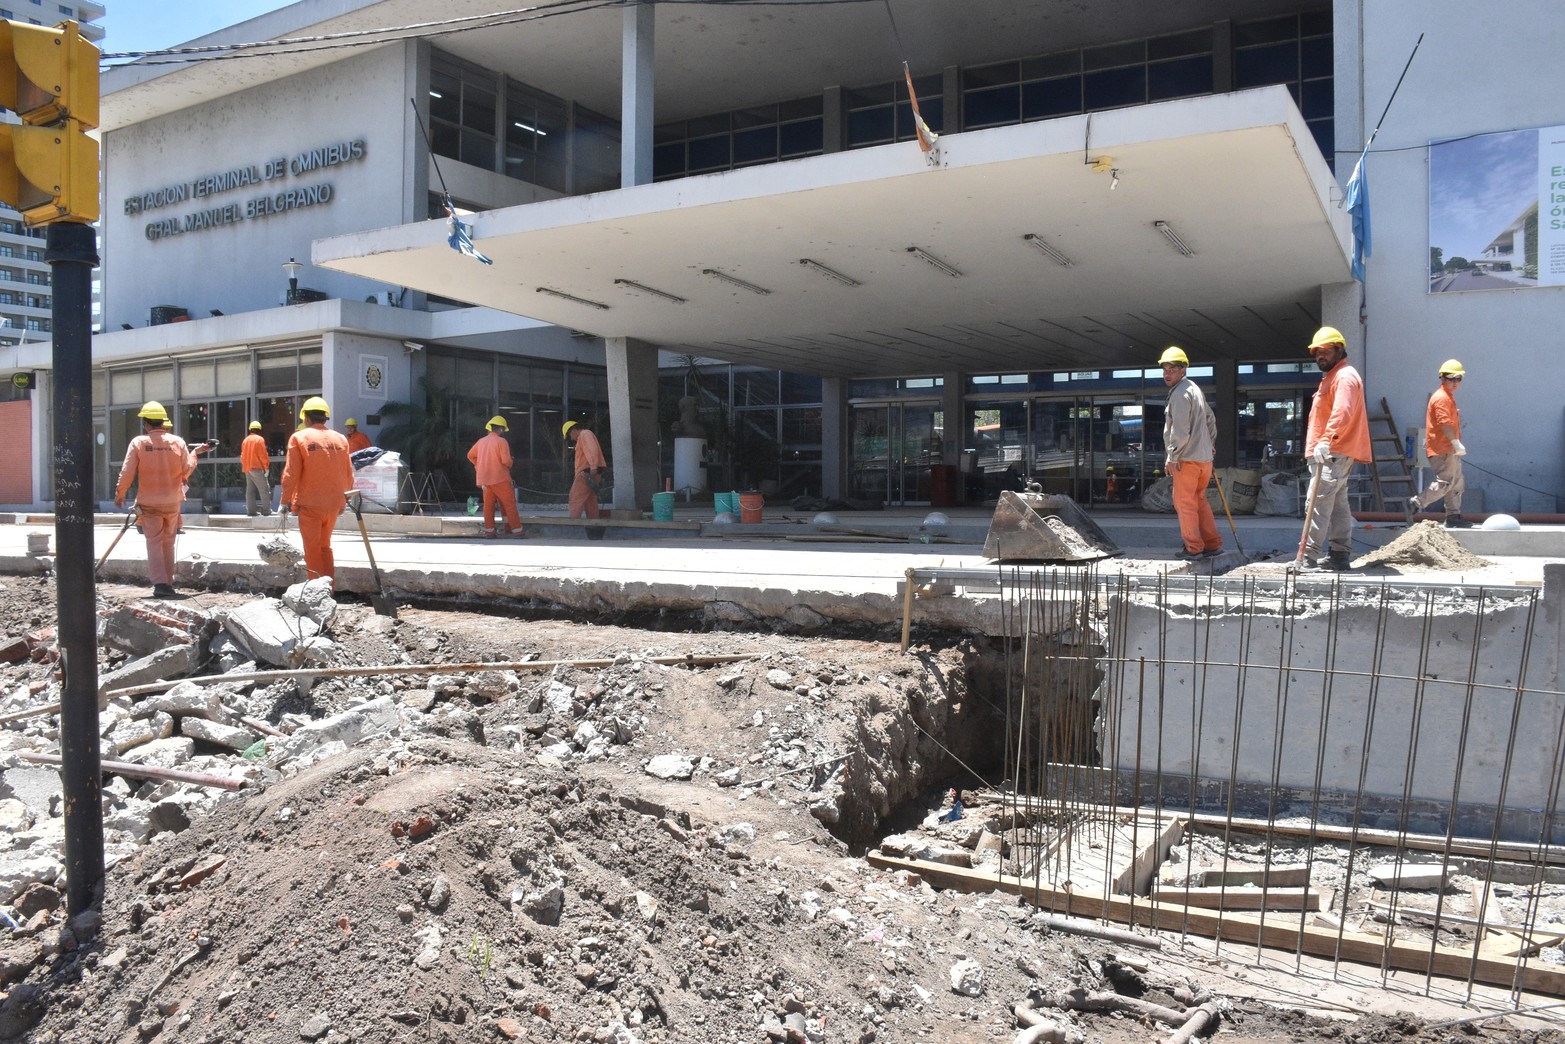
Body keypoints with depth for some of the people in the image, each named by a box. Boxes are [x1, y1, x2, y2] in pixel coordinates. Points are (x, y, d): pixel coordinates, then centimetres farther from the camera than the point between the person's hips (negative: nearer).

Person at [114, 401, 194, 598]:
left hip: (149, 502, -2)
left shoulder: (138, 442, -7)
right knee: (168, 543, 14)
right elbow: (187, 469, -3)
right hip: (173, 501, 2)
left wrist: (120, 493, 6)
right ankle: (168, 583, 18)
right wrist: (194, 453, 16)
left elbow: (127, 472, -8)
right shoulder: (177, 442, -4)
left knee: (154, 543, 3)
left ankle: (160, 583, -9)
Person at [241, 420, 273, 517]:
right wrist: (266, 467, -4)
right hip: (257, 468, -7)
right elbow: (263, 455, -11)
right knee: (264, 489, -5)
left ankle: (251, 510, 6)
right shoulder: (259, 439, -7)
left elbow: (242, 455, 16)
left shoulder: (245, 440, 13)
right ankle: (266, 511, -10)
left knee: (250, 490, 8)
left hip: (247, 469, 7)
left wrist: (244, 465, 21)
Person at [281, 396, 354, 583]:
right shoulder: (340, 439, 7)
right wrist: (345, 499, 22)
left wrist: (286, 500, -3)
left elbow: (291, 473, -9)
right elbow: (348, 474, 11)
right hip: (334, 503, 4)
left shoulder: (299, 438, -6)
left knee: (312, 549, 2)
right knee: (325, 546, 17)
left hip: (309, 503, -4)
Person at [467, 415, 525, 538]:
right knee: (509, 504, -1)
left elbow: (470, 455, 20)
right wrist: (510, 464, 4)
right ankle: (516, 530, -2)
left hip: (485, 480, 6)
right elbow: (506, 460, -18)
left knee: (488, 505, 11)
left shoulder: (481, 441, 10)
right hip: (500, 478, -6)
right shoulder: (501, 441, -10)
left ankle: (489, 531, 11)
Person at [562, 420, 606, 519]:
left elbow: (592, 449, -21)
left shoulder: (584, 434, -4)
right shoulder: (583, 437, 28)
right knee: (590, 502, 8)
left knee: (576, 499, -14)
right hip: (587, 474, 10)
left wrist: (593, 467, -29)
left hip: (587, 473, -10)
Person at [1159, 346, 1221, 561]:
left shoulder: (1179, 394, -13)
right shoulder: (1195, 389, 18)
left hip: (1187, 458, -9)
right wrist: (1210, 445, 27)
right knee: (1199, 500, 15)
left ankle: (1193, 547, 2)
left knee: (1184, 502, -2)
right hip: (1204, 457, 9)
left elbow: (1179, 430, -20)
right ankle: (1213, 545, 16)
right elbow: (1210, 420, 25)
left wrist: (1172, 457, -15)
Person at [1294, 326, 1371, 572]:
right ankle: (1340, 556, 16)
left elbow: (1342, 412, -27)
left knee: (1319, 502, -16)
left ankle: (1308, 558, -20)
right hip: (1333, 453, 11)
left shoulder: (1345, 376, -11)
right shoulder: (1331, 377, 24)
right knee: (1338, 504, 12)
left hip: (1333, 453, -11)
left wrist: (1326, 440, -36)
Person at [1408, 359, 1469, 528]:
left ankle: (1454, 516, 14)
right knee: (1445, 482, -14)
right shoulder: (1442, 397, -13)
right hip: (1442, 450, -11)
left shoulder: (1449, 397, 21)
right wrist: (1456, 443, -26)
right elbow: (1445, 423, -23)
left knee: (1457, 483, 11)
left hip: (1448, 449, 11)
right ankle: (1416, 503, -11)